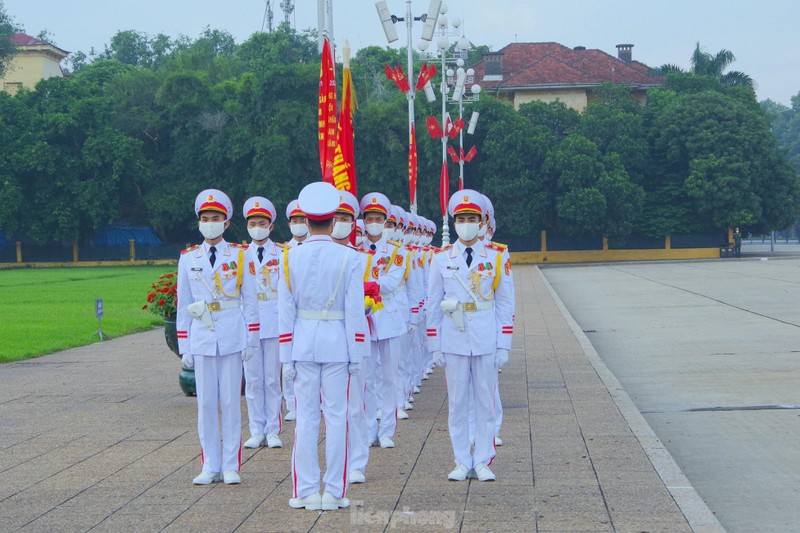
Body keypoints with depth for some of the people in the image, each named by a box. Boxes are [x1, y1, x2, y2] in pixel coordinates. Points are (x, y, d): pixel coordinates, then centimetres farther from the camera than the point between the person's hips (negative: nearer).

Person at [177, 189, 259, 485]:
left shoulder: (238, 256, 3)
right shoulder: (188, 258, 7)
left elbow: (249, 299, 5)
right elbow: (183, 305, 9)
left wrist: (251, 339, -1)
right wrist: (185, 347, 6)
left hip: (232, 336, -1)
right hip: (202, 338, 2)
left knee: (231, 402, 1)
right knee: (206, 403, 3)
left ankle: (231, 466, 7)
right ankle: (210, 467, 10)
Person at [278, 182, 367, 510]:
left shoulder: (290, 257, -2)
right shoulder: (349, 258, -7)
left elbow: (285, 312, -1)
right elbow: (354, 311, -7)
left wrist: (287, 357, 4)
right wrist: (356, 354, 0)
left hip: (302, 342, 2)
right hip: (336, 342, -2)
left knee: (306, 417, 7)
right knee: (336, 416, 4)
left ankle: (306, 492, 10)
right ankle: (334, 492, 7)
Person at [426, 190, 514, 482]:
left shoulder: (496, 259, 3)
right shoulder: (441, 259, 3)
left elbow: (505, 305, 5)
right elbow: (433, 305, 5)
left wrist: (504, 345, 0)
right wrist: (435, 346, 1)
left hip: (486, 342, 0)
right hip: (453, 341, 0)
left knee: (485, 401, 4)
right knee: (457, 402, 4)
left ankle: (483, 462, 12)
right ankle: (462, 462, 12)